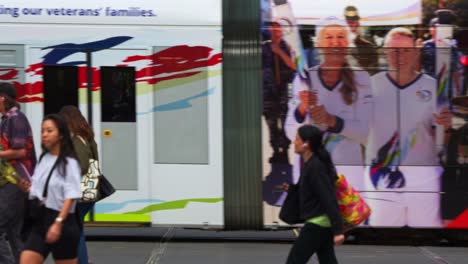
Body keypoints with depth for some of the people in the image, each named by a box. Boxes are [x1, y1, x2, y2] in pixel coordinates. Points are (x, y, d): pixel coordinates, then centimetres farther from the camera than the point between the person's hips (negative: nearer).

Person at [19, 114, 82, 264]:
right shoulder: (43, 159, 11)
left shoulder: (69, 162, -11)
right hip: (40, 219, 7)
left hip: (62, 222, -7)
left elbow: (70, 196, -17)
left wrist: (58, 223, -25)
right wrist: (28, 188, 2)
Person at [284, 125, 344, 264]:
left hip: (317, 223, -10)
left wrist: (338, 230, -25)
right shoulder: (309, 163, 11)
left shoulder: (315, 167, -19)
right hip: (323, 222, 10)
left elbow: (329, 199, -23)